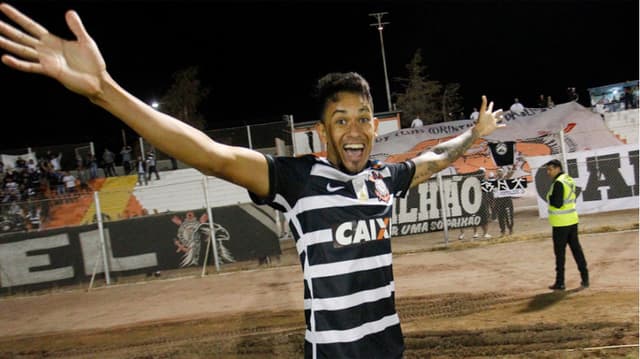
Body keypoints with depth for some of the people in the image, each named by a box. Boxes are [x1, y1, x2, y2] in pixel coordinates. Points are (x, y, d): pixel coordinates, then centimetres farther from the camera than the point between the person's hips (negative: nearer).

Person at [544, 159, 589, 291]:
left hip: (561, 223, -8)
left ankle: (560, 282, 5)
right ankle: (585, 278, 18)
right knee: (576, 248, 14)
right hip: (572, 220, 9)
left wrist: (549, 198, -7)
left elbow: (557, 204, -24)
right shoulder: (569, 180, 10)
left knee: (560, 252, 0)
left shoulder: (558, 183, -19)